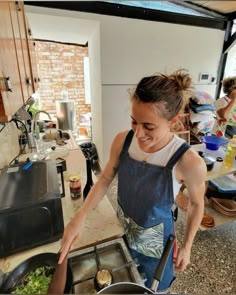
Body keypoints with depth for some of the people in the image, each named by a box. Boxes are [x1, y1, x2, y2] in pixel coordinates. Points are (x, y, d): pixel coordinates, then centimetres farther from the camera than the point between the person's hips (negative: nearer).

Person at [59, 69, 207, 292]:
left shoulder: (189, 162, -30)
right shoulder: (123, 141, -21)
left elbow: (196, 204, -12)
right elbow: (105, 179, -8)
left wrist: (186, 246, -1)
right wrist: (80, 216, -18)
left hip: (153, 240, -3)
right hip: (120, 229, 3)